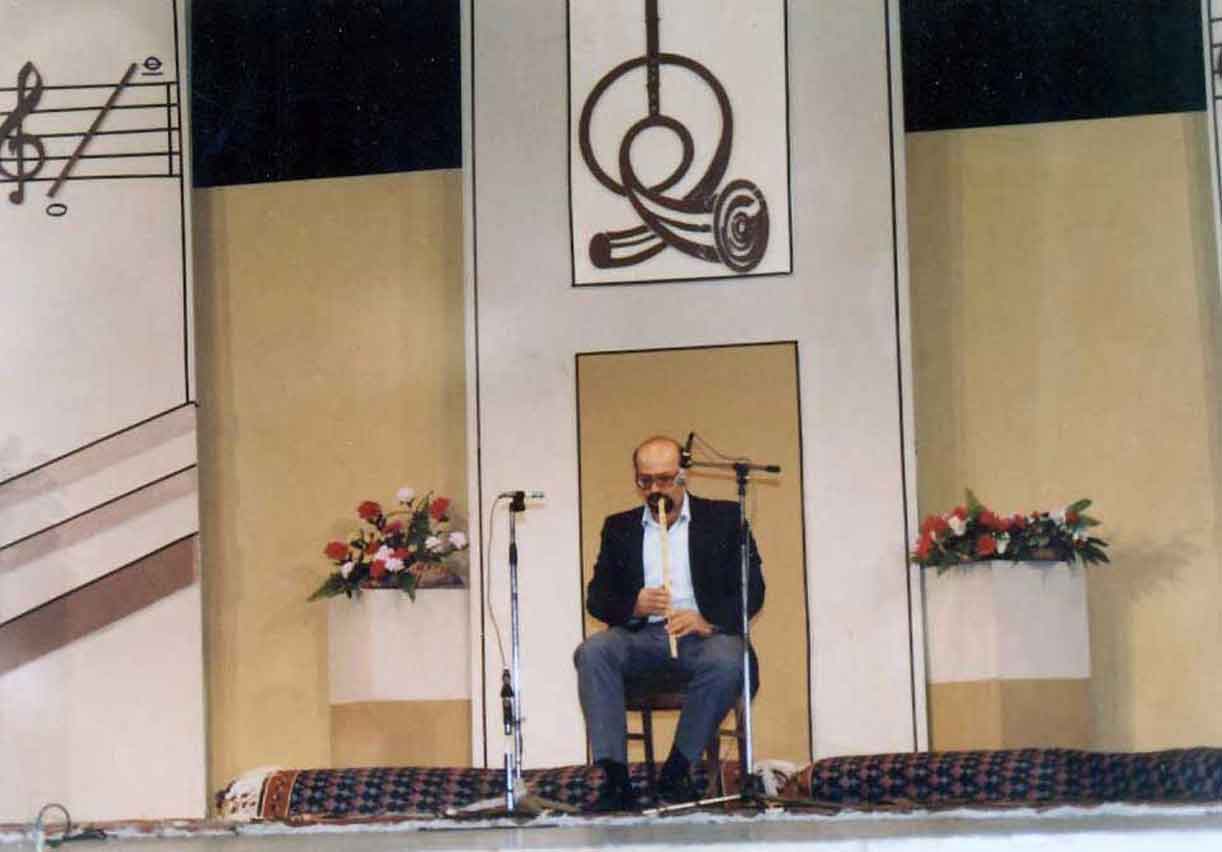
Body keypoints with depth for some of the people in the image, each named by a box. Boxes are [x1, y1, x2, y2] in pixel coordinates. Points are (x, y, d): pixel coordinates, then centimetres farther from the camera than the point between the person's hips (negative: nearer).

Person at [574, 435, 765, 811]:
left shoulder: (723, 517, 11)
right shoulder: (619, 527, 19)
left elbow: (752, 590, 4)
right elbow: (596, 597, 12)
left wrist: (709, 620, -15)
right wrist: (632, 606, -12)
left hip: (704, 631, -2)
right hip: (641, 635, 2)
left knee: (726, 660, -36)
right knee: (592, 652, -29)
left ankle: (676, 772, -21)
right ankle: (614, 777, -31)